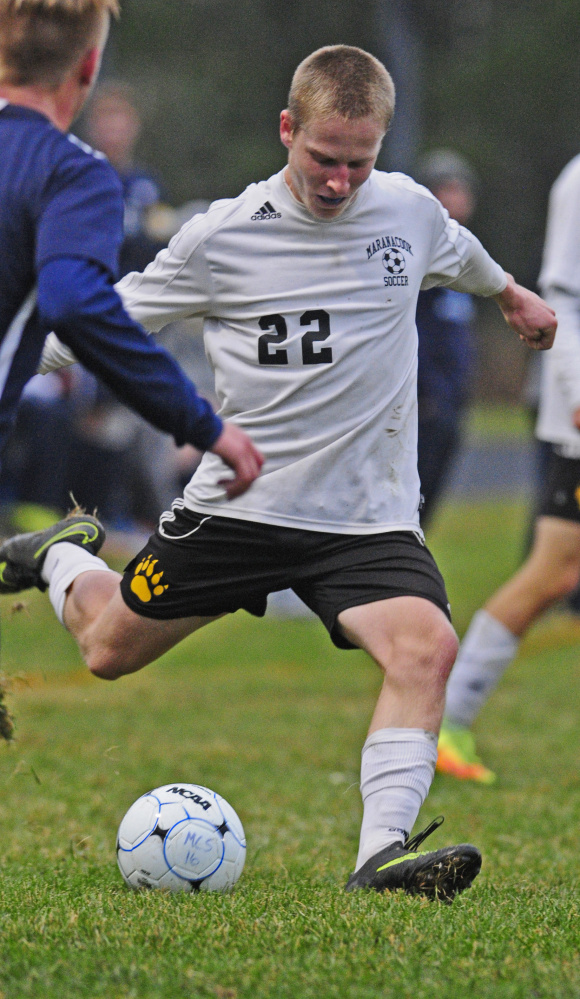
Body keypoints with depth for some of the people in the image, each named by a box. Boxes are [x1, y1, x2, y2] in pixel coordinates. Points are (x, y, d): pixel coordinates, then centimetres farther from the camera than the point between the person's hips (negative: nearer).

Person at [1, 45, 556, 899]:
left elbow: (458, 252, 24)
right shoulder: (221, 237, -10)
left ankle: (382, 853, -32)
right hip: (240, 503, -1)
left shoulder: (408, 210, -2)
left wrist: (509, 293, 43)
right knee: (111, 652, 12)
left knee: (426, 647, -27)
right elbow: (116, 318, 5)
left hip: (370, 518, 1)